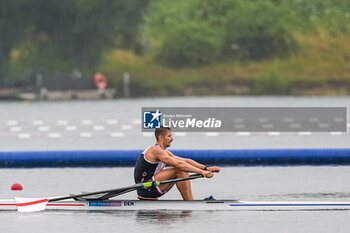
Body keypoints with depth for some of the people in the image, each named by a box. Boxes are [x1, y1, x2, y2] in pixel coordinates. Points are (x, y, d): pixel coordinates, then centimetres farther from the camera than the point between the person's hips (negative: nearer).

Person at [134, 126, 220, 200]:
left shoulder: (164, 152, 16)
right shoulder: (156, 150, -15)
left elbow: (186, 161, 13)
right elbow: (178, 164, -25)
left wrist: (207, 168, 3)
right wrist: (201, 172, -28)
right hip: (145, 189, -10)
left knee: (183, 172, 7)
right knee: (179, 170, -18)